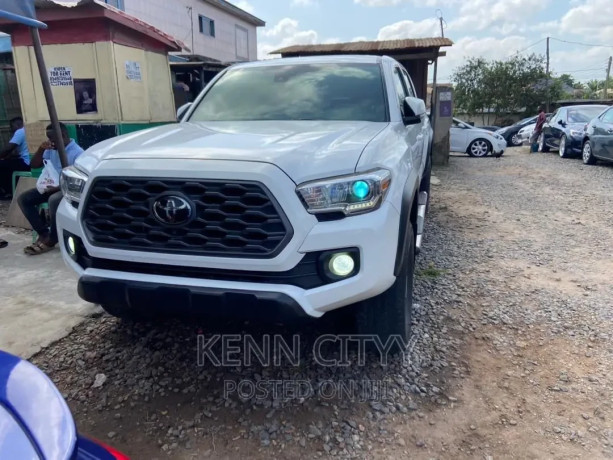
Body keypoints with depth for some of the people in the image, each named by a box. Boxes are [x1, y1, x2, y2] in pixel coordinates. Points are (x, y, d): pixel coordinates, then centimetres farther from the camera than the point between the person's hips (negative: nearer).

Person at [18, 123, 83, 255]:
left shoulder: (77, 153, -15)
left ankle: (51, 241, -21)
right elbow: (34, 165, 11)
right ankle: (44, 233, -7)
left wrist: (58, 187, -28)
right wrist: (41, 149, -4)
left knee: (54, 200, -39)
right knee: (23, 199, -7)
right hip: (52, 186, 9)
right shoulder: (51, 150, 8)